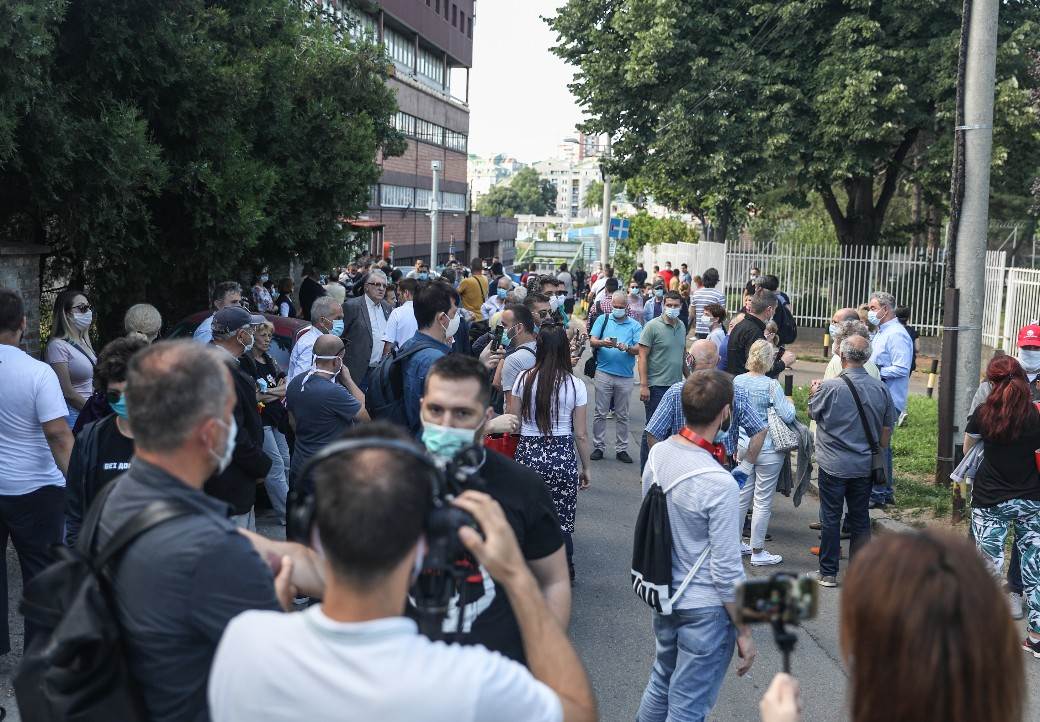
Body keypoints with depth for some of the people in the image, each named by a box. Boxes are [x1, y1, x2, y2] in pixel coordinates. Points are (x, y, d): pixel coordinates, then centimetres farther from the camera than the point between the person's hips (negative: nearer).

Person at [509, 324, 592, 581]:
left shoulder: (524, 379, -3)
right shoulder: (575, 385, -4)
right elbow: (581, 435, -1)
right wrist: (586, 467, 10)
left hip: (528, 453, 0)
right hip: (563, 456, 0)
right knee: (561, 521, 11)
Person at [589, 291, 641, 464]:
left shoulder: (634, 325, 7)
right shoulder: (603, 319, 8)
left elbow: (639, 349, -3)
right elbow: (592, 340, -1)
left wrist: (626, 348, -23)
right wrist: (602, 343, -23)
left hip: (625, 376, 1)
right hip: (604, 373, 0)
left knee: (622, 415, 8)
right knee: (600, 413, 3)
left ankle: (621, 449, 14)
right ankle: (598, 446, 10)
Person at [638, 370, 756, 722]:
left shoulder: (657, 454, -7)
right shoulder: (720, 485, -27)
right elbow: (727, 572, -20)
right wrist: (744, 632, -9)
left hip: (664, 597, 7)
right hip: (705, 610, -7)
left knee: (661, 680, 26)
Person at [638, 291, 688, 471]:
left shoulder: (681, 327, 11)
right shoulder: (652, 326, -8)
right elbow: (643, 357, -10)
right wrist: (643, 385, -16)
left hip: (677, 385, 6)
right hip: (657, 386, -6)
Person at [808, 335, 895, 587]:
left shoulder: (829, 388, -16)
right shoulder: (881, 389, -3)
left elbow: (813, 413, 2)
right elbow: (887, 428, 6)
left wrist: (813, 394, 21)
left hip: (834, 465, -3)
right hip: (865, 466, 4)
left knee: (830, 518, 6)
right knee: (860, 518, 13)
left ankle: (829, 573, 12)